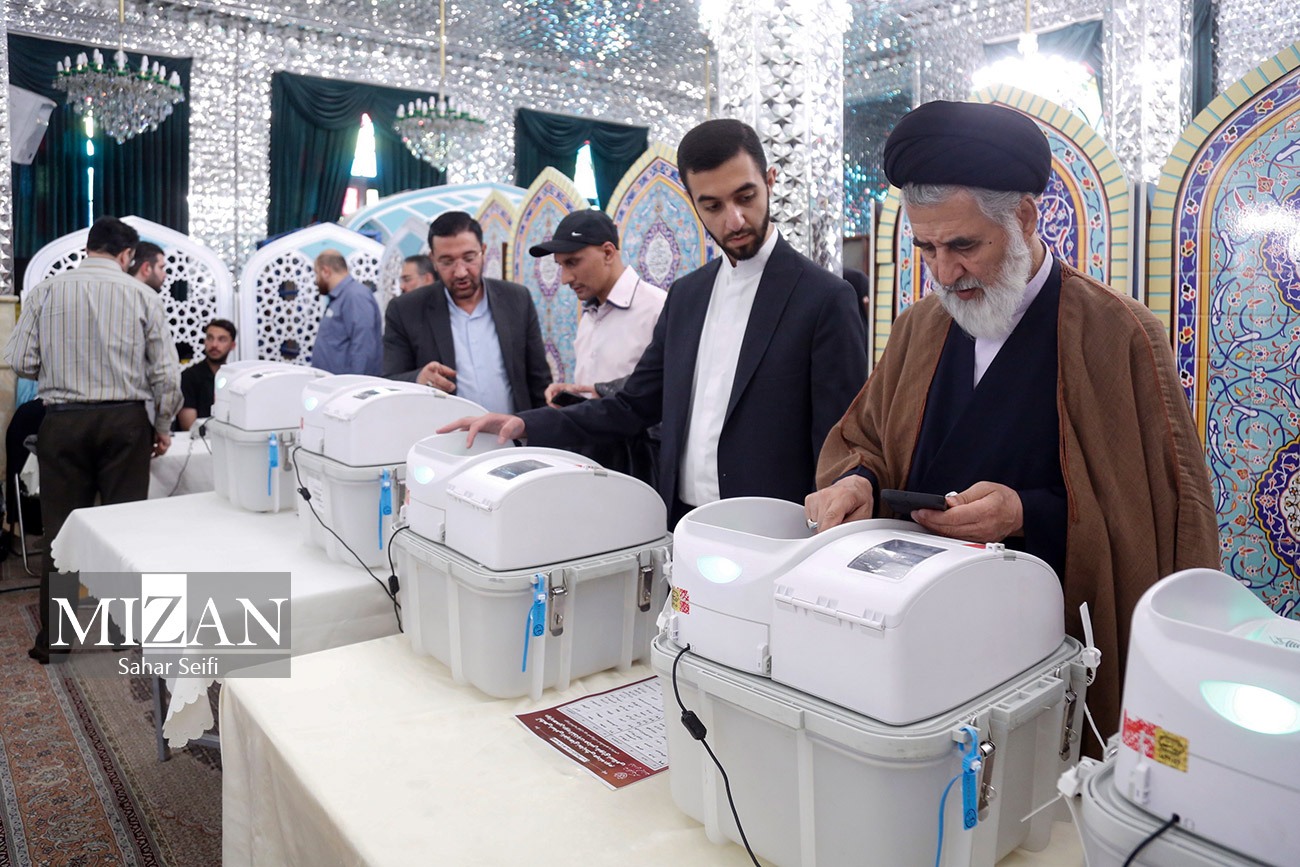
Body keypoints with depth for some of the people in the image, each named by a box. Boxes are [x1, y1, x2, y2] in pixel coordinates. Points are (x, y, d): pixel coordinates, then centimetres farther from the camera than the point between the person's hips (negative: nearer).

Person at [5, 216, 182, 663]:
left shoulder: (46, 291, -1)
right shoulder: (142, 295, -3)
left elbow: (20, 361, -2)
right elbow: (165, 371, -4)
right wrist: (162, 424, 9)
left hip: (63, 421, 1)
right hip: (126, 421, -1)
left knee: (62, 527, 9)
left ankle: (54, 637, 17)